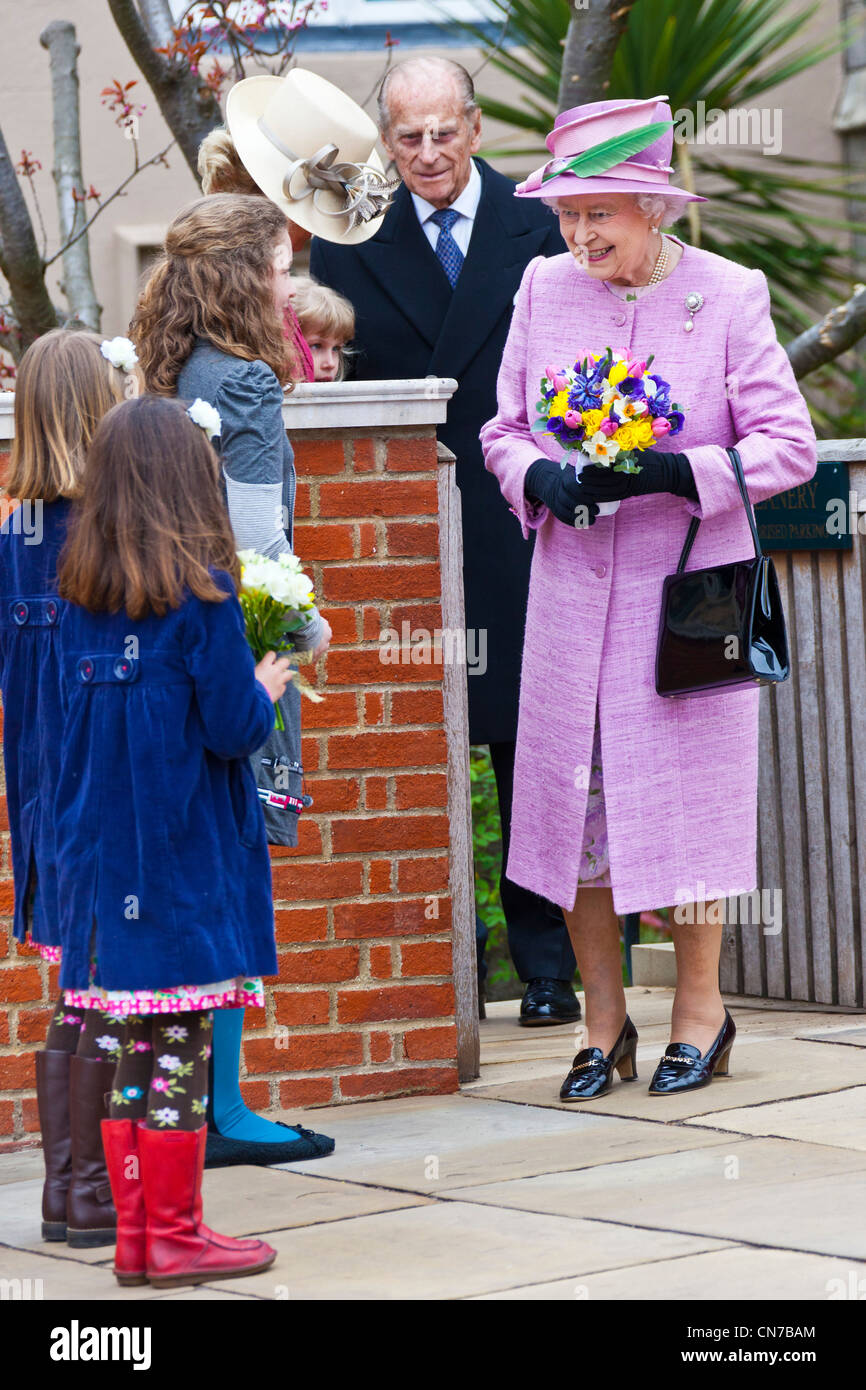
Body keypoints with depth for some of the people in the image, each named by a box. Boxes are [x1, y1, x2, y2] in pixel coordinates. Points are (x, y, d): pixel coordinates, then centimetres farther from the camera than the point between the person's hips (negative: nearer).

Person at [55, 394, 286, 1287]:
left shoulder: (81, 595, 5)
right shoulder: (201, 592, -13)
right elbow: (234, 728, -14)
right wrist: (268, 686, 7)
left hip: (103, 840, 6)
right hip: (185, 854, -6)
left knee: (135, 1050, 12)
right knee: (179, 1046, 1)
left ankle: (137, 1235, 18)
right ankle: (174, 1237, 8)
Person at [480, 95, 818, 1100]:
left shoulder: (728, 296, -6)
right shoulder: (544, 288, 4)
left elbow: (789, 445, -6)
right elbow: (503, 430, 12)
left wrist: (674, 473, -19)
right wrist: (541, 477, -11)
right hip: (571, 585, 3)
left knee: (684, 789, 2)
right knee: (572, 789, 4)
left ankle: (700, 1008, 19)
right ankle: (604, 1024, 17)